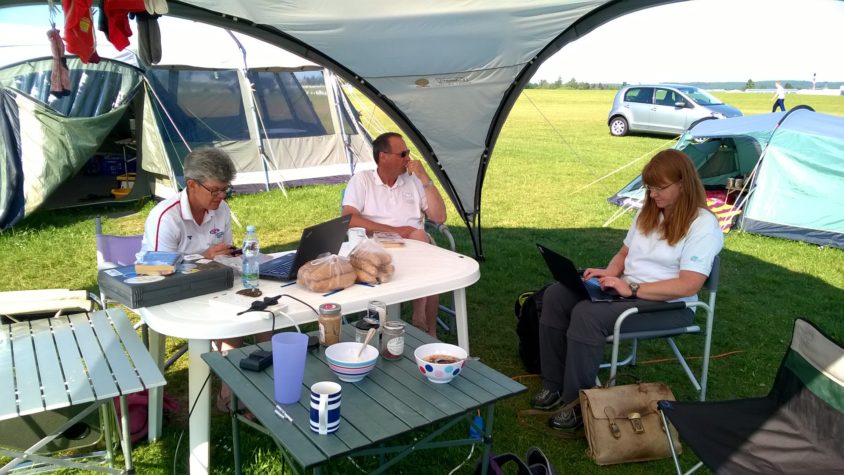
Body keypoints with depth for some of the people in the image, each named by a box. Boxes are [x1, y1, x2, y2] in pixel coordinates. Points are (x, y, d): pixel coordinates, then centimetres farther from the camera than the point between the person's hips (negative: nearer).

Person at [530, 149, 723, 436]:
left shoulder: (703, 225, -12)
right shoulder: (648, 213, 12)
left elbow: (689, 285, -21)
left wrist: (632, 289, -23)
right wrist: (609, 273, -2)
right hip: (627, 290, 8)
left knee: (587, 315, -32)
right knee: (555, 296, -10)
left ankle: (577, 404, -17)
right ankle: (554, 386, -4)